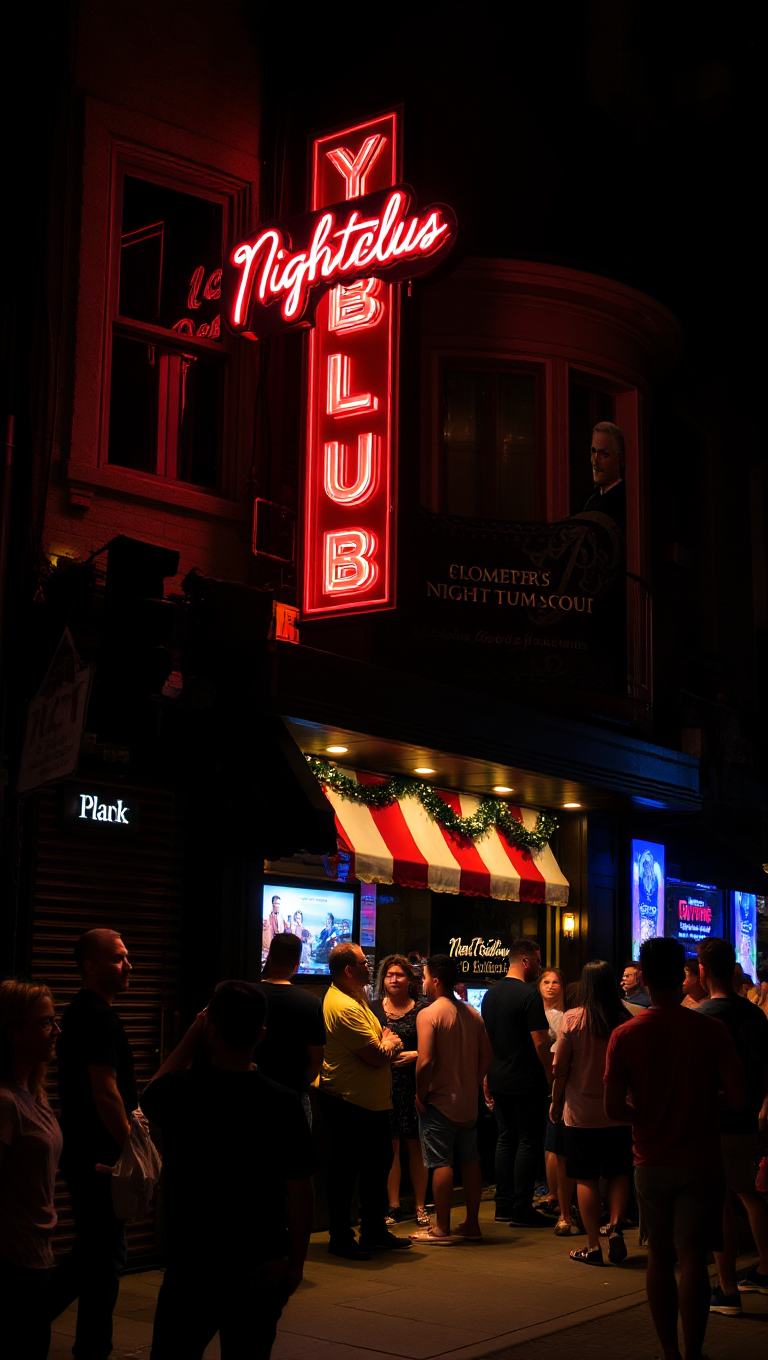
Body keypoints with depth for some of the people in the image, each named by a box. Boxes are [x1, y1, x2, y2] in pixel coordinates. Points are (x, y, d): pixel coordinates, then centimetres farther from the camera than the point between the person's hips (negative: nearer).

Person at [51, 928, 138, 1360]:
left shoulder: (82, 1012, 15)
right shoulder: (98, 1017, -18)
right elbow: (105, 1093, -22)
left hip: (85, 1154, 10)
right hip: (100, 1157, -10)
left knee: (93, 1252, 19)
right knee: (105, 1256, 1)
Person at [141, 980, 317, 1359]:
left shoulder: (181, 1091, -11)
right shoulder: (283, 1103, -11)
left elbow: (152, 1094, 16)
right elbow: (301, 1191, -8)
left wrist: (190, 1038, 13)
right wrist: (295, 1263, 3)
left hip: (191, 1267, 0)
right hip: (261, 1270, 1)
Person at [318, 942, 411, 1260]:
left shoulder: (356, 1000, 13)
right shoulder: (345, 1007, -22)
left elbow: (378, 1041, 21)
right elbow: (378, 1057, -23)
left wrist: (387, 1044, -2)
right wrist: (389, 1043, -2)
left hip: (371, 1102, 11)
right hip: (349, 1104, -11)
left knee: (378, 1163, 17)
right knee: (345, 1170, 1)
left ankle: (374, 1232, 29)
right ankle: (340, 1238, 12)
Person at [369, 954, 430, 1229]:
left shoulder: (422, 1010, 2)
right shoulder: (373, 1009, 7)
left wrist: (414, 1055, -12)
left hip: (414, 1083, -1)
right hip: (383, 1082, 1)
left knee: (415, 1145, 3)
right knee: (390, 1145, 3)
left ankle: (420, 1206, 12)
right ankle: (393, 1206, 12)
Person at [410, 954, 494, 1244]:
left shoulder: (428, 1014, -15)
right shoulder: (472, 1014, 7)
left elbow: (425, 1061, -22)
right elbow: (487, 1055, 10)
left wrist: (421, 1095, -10)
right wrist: (472, 1084, 15)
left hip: (439, 1101, -7)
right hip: (469, 1101, 7)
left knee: (440, 1163, -1)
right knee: (470, 1161, 12)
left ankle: (442, 1229, 3)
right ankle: (472, 1224, 19)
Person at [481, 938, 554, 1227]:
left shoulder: (490, 994, 9)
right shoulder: (528, 995, -15)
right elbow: (540, 1042, -18)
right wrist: (551, 1076, -6)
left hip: (499, 1081, 8)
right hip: (527, 1081, -7)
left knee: (506, 1138, 13)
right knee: (529, 1142, -1)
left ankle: (503, 1206, 16)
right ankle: (522, 1210, 1)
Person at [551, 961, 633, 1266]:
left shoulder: (573, 1019, -10)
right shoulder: (628, 1018, -7)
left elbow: (560, 1068, -6)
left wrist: (556, 1103, 8)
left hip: (581, 1112, -1)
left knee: (586, 1179, 8)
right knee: (619, 1173, 17)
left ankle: (593, 1246, 10)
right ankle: (616, 1226, -1)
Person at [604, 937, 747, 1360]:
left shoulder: (624, 1036, -7)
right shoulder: (711, 1031, -9)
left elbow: (614, 1109, -9)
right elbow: (738, 1098, -10)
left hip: (651, 1162, 2)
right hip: (701, 1162, -1)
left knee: (659, 1259, 13)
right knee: (693, 1259, 2)